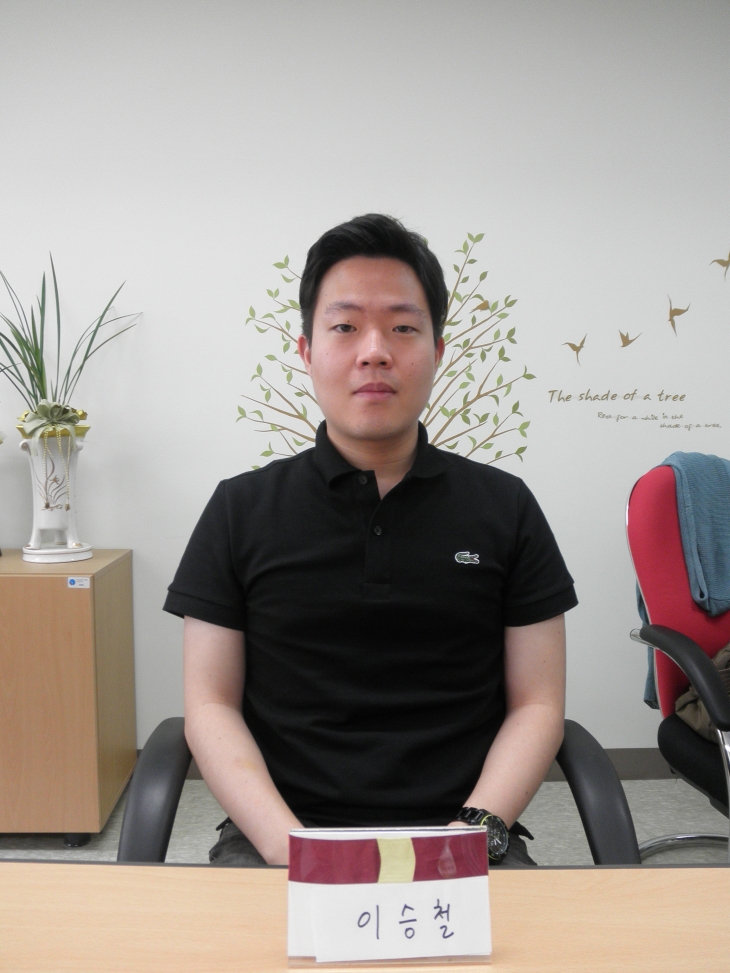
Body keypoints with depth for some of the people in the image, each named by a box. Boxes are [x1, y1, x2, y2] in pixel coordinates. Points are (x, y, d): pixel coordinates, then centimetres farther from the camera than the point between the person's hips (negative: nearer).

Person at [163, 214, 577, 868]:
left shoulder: (506, 507, 7)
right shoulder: (242, 509, 5)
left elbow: (537, 705, 5)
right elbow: (212, 706, 3)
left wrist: (475, 833, -11)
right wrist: (288, 845, -12)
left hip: (462, 831, 1)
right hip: (276, 838, 0)